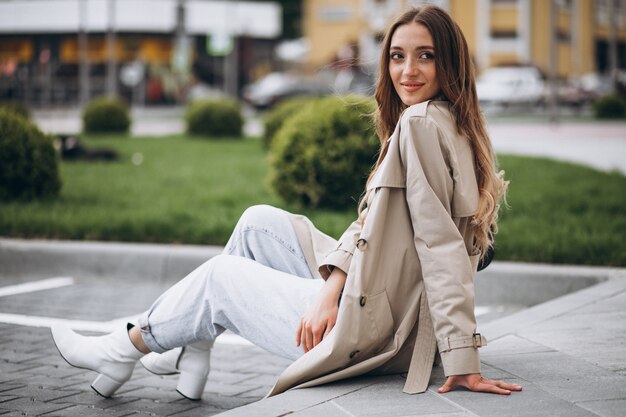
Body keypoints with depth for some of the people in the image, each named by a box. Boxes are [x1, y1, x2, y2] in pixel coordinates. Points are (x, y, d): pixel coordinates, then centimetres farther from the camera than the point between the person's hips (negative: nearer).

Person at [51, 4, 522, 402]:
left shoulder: (421, 123, -19)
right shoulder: (451, 125, 11)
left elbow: (441, 242, -25)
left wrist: (463, 361, -27)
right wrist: (332, 286, -1)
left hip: (370, 326, -8)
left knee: (221, 274, 12)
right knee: (259, 222, 17)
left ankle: (123, 350, 35)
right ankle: (194, 345, 29)